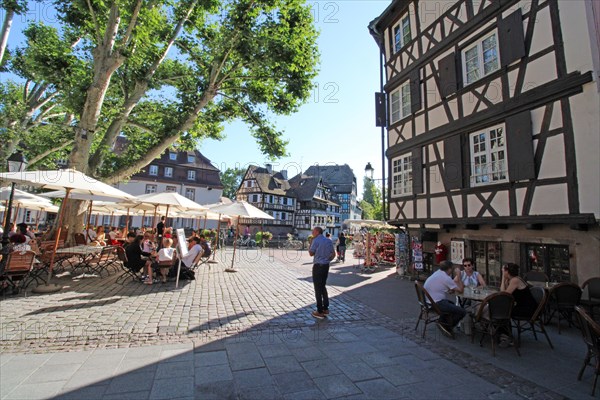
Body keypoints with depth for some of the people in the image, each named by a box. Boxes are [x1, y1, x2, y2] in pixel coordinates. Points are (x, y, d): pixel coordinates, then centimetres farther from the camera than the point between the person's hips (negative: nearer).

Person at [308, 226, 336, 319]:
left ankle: (320, 312, 8)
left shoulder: (316, 240, -13)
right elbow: (333, 254, 10)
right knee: (323, 286, 20)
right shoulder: (329, 241, 8)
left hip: (318, 266, -7)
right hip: (326, 265, 7)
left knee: (318, 288, 2)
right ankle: (326, 308, 25)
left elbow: (311, 253, -6)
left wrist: (311, 242, 2)